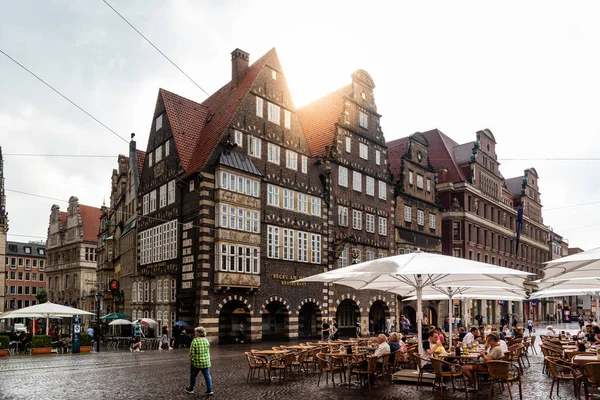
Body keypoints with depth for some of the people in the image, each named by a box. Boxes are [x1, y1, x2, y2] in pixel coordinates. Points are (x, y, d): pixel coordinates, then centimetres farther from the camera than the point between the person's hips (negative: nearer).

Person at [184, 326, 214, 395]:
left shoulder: (195, 341, -16)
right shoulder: (206, 340, 1)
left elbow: (192, 353, -14)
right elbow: (208, 351, 7)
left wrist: (191, 360, 1)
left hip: (196, 362, -4)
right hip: (206, 362, 4)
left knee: (193, 376, 15)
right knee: (207, 376, 8)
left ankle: (190, 389, 30)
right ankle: (210, 390, 4)